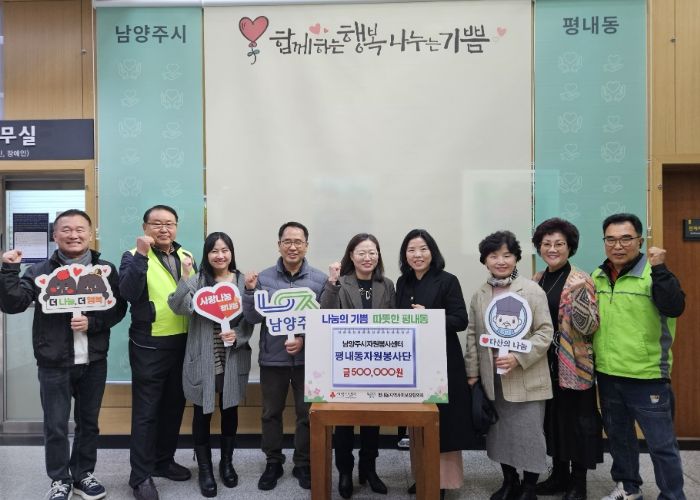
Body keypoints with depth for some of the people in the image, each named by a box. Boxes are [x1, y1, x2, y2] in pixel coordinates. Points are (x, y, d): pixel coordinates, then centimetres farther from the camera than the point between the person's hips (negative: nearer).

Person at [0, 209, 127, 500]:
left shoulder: (106, 270, 1)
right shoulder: (41, 271, -2)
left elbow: (118, 309, -1)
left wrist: (92, 322, -17)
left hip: (94, 361, 2)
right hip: (54, 363, -1)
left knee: (89, 422, 14)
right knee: (55, 426, 7)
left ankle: (84, 475, 31)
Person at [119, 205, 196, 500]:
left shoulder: (185, 256, 10)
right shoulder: (134, 257, -6)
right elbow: (128, 293, -24)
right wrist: (141, 255, -29)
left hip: (182, 342, 6)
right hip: (149, 345, -6)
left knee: (174, 406, 16)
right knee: (146, 411, 1)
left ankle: (164, 461, 32)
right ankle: (141, 476, 13)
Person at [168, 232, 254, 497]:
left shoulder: (243, 282, 0)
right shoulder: (196, 281, -4)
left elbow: (250, 322, 2)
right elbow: (179, 307, -20)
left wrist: (237, 336, -16)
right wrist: (185, 277, -30)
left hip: (233, 360, 2)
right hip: (202, 360, -1)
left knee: (230, 411, 15)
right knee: (202, 413, 8)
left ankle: (227, 462, 34)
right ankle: (205, 469, 25)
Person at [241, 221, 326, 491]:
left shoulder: (320, 279, -3)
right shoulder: (263, 277, -1)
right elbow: (253, 318, -4)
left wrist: (305, 339, -18)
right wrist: (249, 290, -18)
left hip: (308, 358, 0)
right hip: (272, 357, 1)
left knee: (307, 414, 10)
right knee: (271, 413, 12)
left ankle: (303, 464, 27)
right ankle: (273, 463, 30)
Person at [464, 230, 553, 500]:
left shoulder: (532, 290, -8)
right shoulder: (479, 295, 5)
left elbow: (545, 331, -10)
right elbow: (473, 335, 8)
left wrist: (518, 358, -20)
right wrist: (472, 373, 6)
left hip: (526, 379, -4)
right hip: (492, 378, 4)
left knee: (528, 434, 6)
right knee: (500, 433, 15)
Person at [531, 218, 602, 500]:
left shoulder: (581, 281, -10)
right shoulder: (536, 281, 8)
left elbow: (589, 327, -16)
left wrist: (580, 298, -32)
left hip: (574, 366, -6)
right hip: (546, 363, 6)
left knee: (577, 420, 5)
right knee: (553, 418, 15)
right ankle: (559, 474, 31)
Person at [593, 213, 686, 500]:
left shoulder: (653, 273, -10)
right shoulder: (597, 277, 6)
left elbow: (674, 308, -27)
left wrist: (659, 269, -32)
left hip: (647, 377, -5)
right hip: (607, 375, 6)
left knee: (661, 443, 5)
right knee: (618, 436, 21)